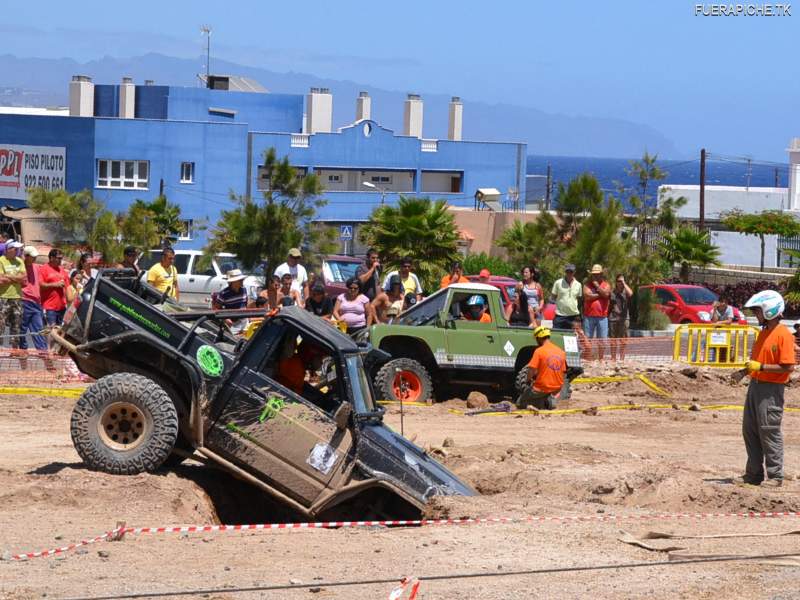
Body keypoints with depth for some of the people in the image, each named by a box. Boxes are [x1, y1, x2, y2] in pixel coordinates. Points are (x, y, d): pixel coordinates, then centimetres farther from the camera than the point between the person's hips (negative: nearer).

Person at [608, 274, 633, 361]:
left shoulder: (625, 291, 3)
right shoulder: (612, 292, 9)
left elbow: (630, 293, -22)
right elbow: (609, 305, 14)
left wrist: (624, 283, -12)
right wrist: (607, 316, 7)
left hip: (623, 318, -2)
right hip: (613, 318, 2)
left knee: (622, 341, -1)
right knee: (613, 340, 4)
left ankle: (622, 359, 4)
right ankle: (613, 359, 10)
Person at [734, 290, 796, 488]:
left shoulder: (783, 334, -14)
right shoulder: (763, 332, 14)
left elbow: (788, 367, -19)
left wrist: (760, 367, -19)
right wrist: (750, 367, 7)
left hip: (771, 389, -9)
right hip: (755, 385, 9)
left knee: (769, 432, -5)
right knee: (750, 430, 10)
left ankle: (775, 476, 1)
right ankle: (754, 473, 18)